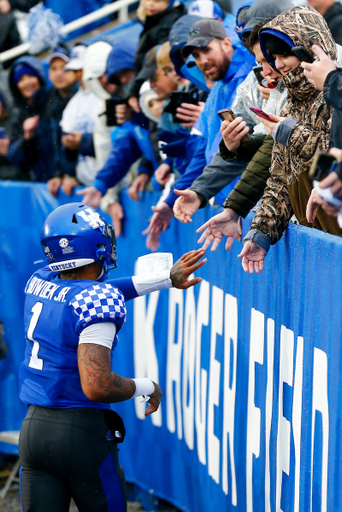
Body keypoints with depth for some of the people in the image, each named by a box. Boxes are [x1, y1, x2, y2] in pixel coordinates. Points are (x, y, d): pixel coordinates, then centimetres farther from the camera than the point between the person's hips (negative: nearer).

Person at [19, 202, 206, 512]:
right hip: (81, 429, -6)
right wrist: (147, 387, -6)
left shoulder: (39, 282, 5)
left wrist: (166, 280, 25)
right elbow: (97, 387, -24)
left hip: (33, 427, 6)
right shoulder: (97, 302, -17)